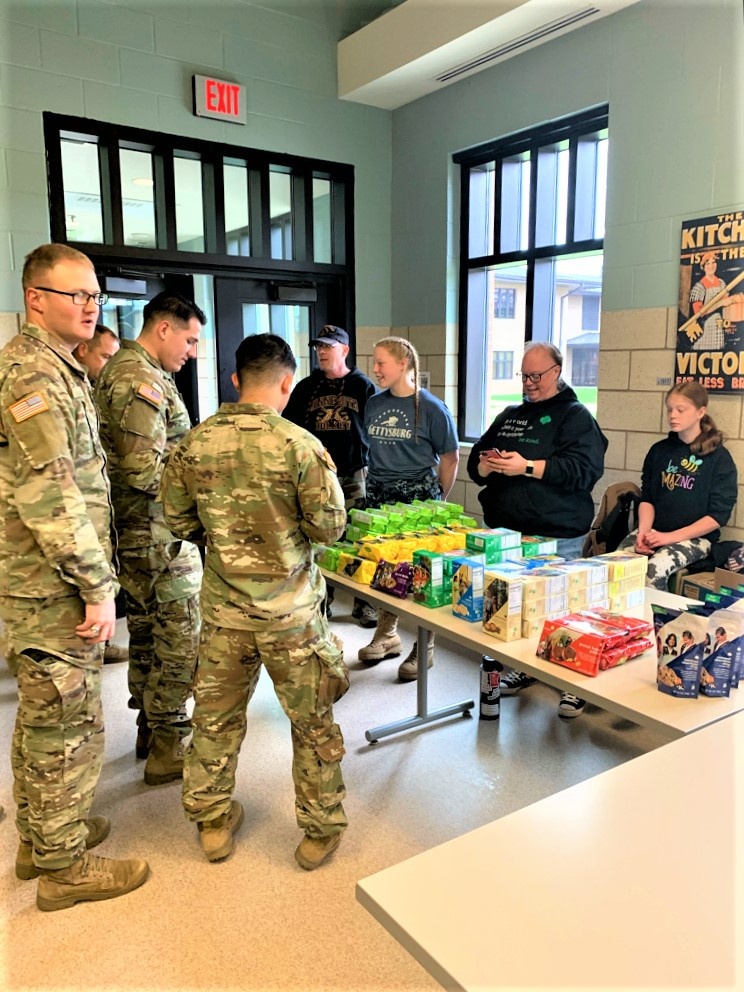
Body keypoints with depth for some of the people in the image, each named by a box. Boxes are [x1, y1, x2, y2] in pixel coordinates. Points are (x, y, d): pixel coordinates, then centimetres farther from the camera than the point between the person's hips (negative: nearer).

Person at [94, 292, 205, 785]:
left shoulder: (120, 368, 14)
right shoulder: (142, 380, -20)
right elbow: (145, 471, -26)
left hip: (133, 532, 11)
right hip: (161, 536, -10)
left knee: (146, 634, 19)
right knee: (181, 642, 1)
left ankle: (150, 728, 34)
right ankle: (169, 748, 13)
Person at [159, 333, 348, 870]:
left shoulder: (195, 443, -5)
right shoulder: (300, 444, -17)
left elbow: (178, 519, 5)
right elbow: (329, 527, -12)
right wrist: (327, 475, 5)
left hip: (222, 605, 4)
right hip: (290, 609, -3)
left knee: (216, 714, 19)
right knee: (312, 720, 14)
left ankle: (213, 822, 35)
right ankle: (320, 829, 28)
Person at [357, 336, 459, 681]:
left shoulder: (431, 407, -6)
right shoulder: (373, 404, 7)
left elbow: (450, 459, -1)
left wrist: (437, 499, 1)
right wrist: (378, 484, 12)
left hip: (418, 497, -5)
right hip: (378, 496, 5)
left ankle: (424, 648, 15)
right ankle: (387, 635, 28)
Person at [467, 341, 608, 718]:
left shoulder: (575, 416, -1)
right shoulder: (510, 416, 17)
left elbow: (585, 470, -17)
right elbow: (475, 460, 18)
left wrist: (528, 467, -22)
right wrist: (486, 465, -6)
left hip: (556, 537, -6)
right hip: (506, 532, 6)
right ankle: (523, 667, 31)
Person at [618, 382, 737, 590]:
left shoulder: (719, 458, -2)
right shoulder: (659, 451, 10)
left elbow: (718, 515, -6)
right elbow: (646, 498, 11)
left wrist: (670, 537, -14)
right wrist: (644, 531, -9)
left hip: (695, 536, -3)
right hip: (655, 531, 4)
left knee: (654, 569, -32)